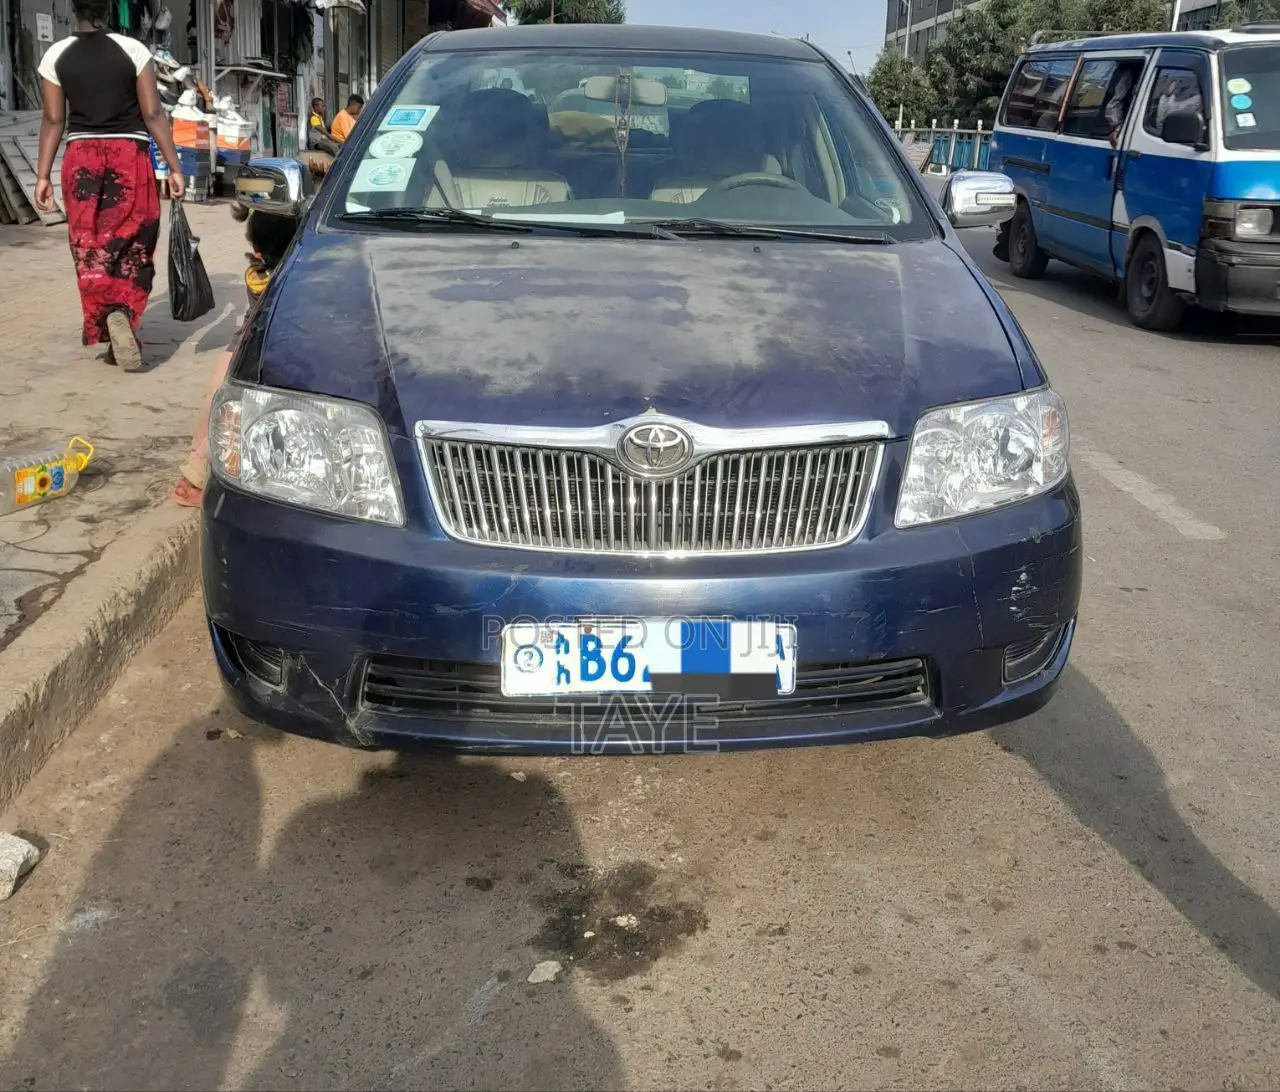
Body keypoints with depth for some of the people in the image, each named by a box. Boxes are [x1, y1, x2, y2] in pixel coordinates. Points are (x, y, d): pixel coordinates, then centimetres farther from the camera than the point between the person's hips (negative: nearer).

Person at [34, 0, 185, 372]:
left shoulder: (55, 56, 1)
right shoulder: (133, 51, -4)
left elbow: (53, 121, 1)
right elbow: (153, 114, -7)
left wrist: (43, 176, 7)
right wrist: (174, 167, -3)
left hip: (81, 157, 1)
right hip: (130, 155, -1)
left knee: (90, 248, 8)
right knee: (133, 245, 7)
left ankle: (105, 328, 3)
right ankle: (123, 312, -14)